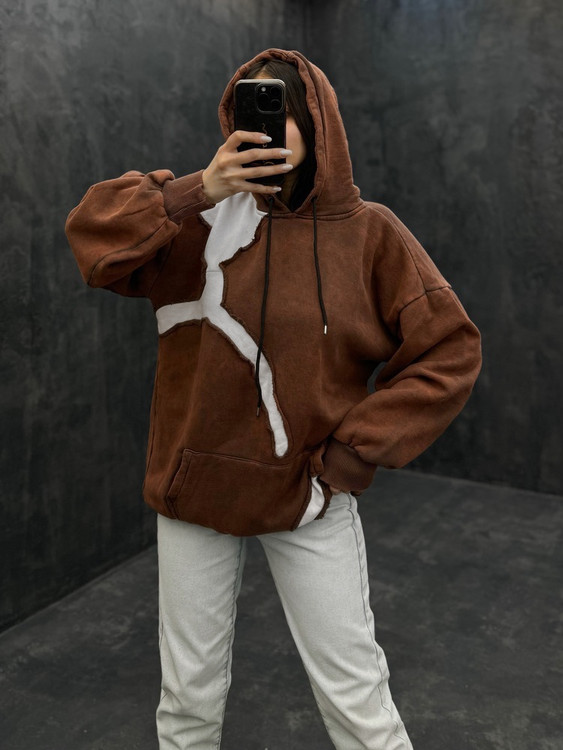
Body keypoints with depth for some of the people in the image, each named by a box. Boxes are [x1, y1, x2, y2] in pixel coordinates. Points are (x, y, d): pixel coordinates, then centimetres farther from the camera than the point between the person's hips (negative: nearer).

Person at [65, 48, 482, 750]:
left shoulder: (368, 233, -6)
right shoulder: (200, 214, -2)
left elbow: (448, 350, -7)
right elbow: (91, 231, -10)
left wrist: (355, 454, -11)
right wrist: (195, 191, -23)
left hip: (310, 495, -1)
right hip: (196, 484, 2)